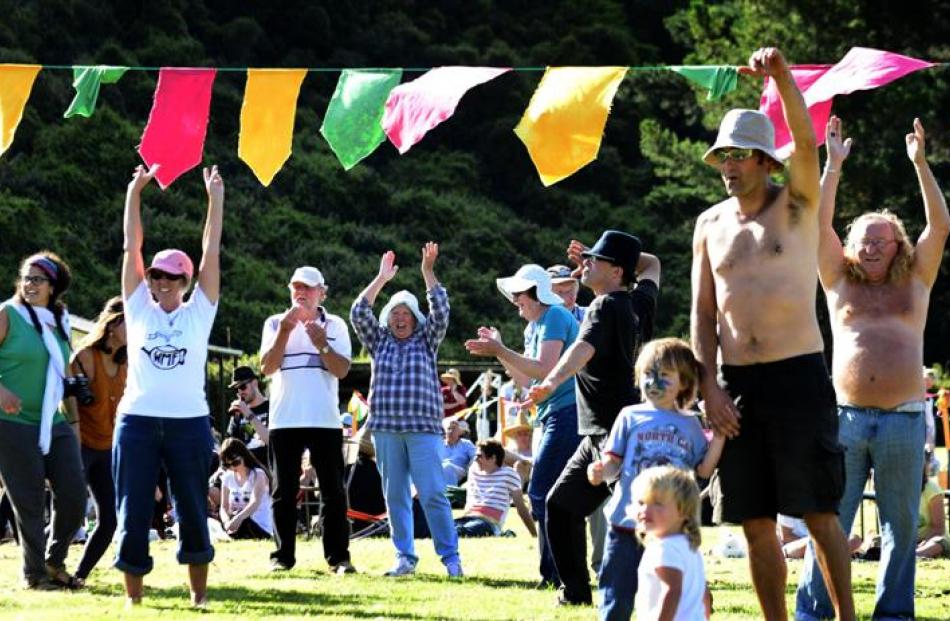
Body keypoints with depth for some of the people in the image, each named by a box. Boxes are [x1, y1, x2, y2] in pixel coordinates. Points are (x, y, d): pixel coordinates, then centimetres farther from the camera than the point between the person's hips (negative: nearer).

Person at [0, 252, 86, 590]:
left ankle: (55, 562, 21)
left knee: (74, 495, 1)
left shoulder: (59, 321, 12)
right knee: (29, 502, -1)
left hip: (55, 424, 6)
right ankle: (34, 574, 11)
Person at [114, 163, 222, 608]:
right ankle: (133, 596, 7)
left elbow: (211, 252, 4)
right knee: (133, 512, 0)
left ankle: (199, 593, 14)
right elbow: (132, 247, 5)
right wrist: (134, 192, 1)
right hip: (137, 420, 0)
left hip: (189, 422, 0)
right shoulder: (139, 308, 8)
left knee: (192, 510, 5)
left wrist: (215, 197, 1)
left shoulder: (199, 311, 6)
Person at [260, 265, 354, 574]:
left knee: (333, 491, -1)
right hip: (284, 420, 0)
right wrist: (285, 331, -14)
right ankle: (283, 555, 8)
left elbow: (342, 370, -5)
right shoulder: (275, 323, 7)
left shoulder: (335, 326, 7)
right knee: (284, 491, 3)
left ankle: (338, 557, 0)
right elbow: (267, 367, -5)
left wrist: (321, 344, -18)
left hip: (325, 420, 0)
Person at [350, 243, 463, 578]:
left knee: (433, 494, -9)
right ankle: (405, 558, 7)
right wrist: (381, 279, -1)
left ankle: (451, 556, -6)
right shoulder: (380, 342, 15)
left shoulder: (427, 342, 12)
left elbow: (441, 312, -2)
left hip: (423, 428, -2)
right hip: (386, 429, 2)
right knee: (395, 496, 2)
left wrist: (428, 273, -7)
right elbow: (358, 314, 3)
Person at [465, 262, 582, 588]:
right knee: (548, 495, 12)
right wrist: (498, 349, 15)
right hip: (554, 416, 11)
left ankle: (554, 572, -13)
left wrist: (500, 351, -16)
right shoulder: (534, 326, 20)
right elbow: (526, 379, 22)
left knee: (542, 494, -13)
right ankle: (554, 573, 15)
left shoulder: (554, 317, -10)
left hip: (567, 412, -11)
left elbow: (544, 369, -20)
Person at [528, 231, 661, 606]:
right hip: (600, 434, 10)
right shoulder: (638, 304, 12)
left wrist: (551, 383, -49)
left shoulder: (606, 307, -12)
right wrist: (597, 258, 23)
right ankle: (575, 590, 21)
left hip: (617, 432, -10)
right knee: (561, 505, 16)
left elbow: (583, 349, -33)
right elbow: (652, 265, 34)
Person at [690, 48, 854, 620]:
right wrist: (710, 386, 0)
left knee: (820, 515, -5)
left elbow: (806, 142, -18)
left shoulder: (796, 206, 1)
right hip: (737, 384, 4)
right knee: (757, 524, 5)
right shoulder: (711, 225, 12)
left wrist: (783, 78, -34)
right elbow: (703, 313, 12)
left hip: (798, 375, -4)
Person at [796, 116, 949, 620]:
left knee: (901, 523, 4)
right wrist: (833, 165, 1)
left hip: (903, 418, 0)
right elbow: (819, 226, 5)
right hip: (846, 417, 0)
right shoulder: (840, 285, 13)